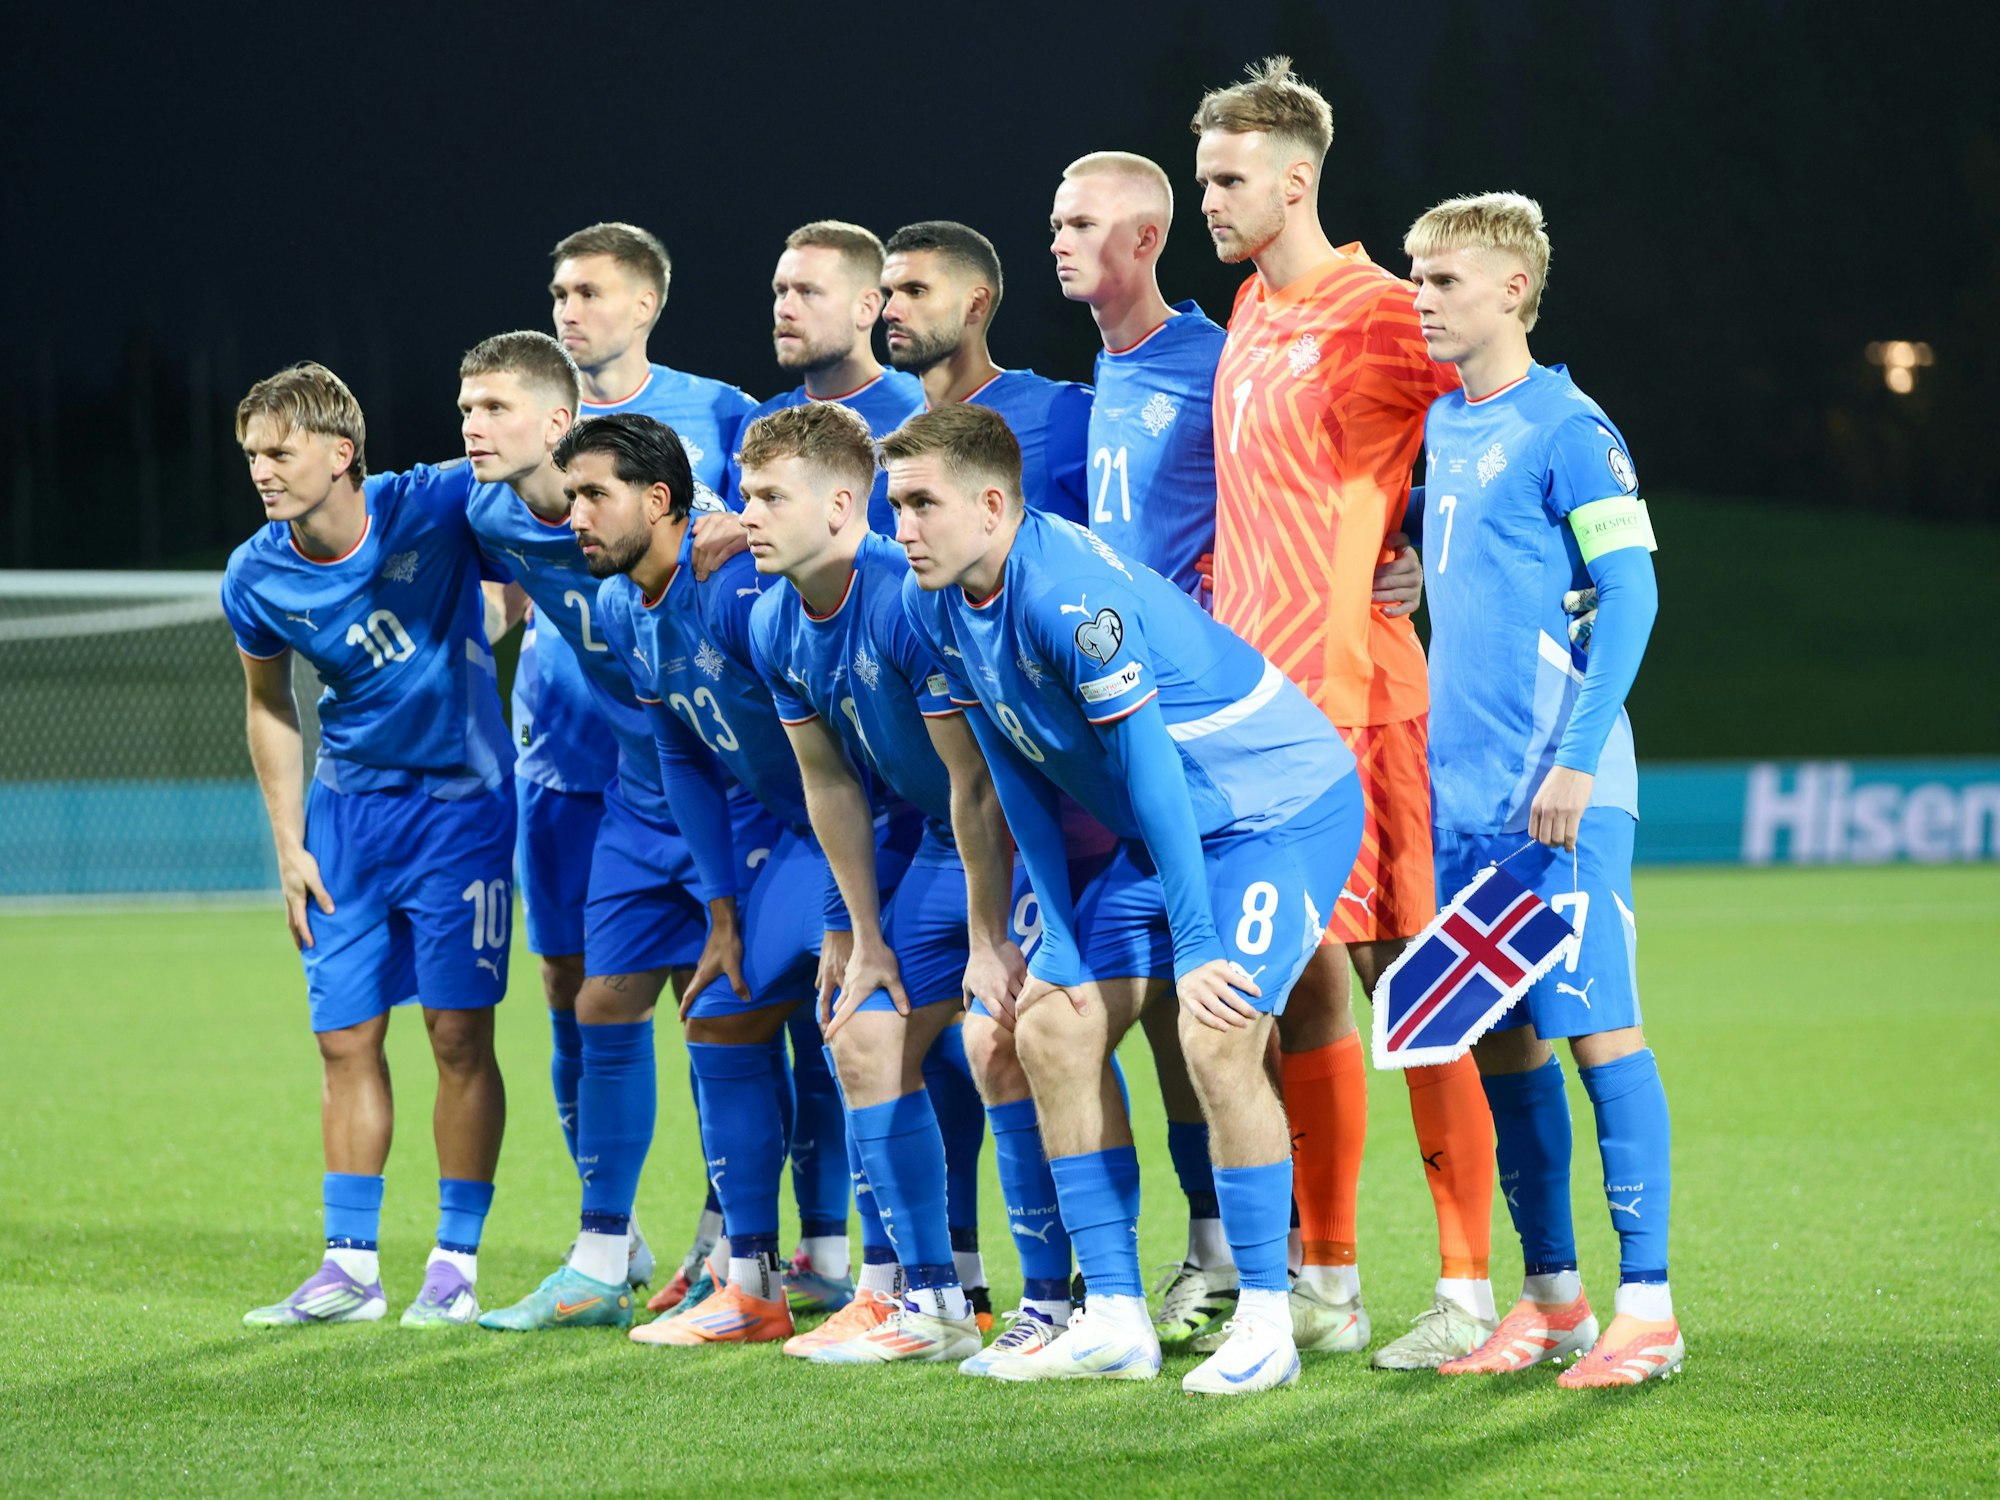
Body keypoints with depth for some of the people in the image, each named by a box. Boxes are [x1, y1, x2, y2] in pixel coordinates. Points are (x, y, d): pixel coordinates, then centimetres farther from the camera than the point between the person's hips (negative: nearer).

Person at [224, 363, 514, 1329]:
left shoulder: (432, 507, -19)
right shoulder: (257, 578, -8)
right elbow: (268, 705, 8)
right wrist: (289, 846, 6)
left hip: (460, 802, -3)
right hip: (347, 811, 3)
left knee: (459, 1034, -3)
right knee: (345, 1039, 3)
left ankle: (456, 1265, 5)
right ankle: (350, 1266, 12)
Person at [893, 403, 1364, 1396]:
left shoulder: (1071, 595, -29)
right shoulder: (933, 604, -3)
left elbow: (1152, 774, -27)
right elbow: (1016, 775, 6)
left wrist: (1195, 949, -25)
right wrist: (1058, 939, 1)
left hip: (1282, 806, -9)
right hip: (1156, 829, 9)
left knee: (1216, 1037, -23)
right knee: (1050, 1026, 1)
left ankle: (1265, 1324, -11)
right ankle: (1114, 1321, 6)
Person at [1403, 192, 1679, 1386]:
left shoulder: (1566, 427, -8)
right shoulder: (1438, 427, 14)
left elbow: (1631, 594, -12)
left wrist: (1578, 760, -18)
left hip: (1558, 790, -7)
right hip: (1464, 789, 7)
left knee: (1599, 1026, -7)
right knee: (1501, 1041, 8)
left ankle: (1647, 1304, -4)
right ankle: (1552, 1297, 16)